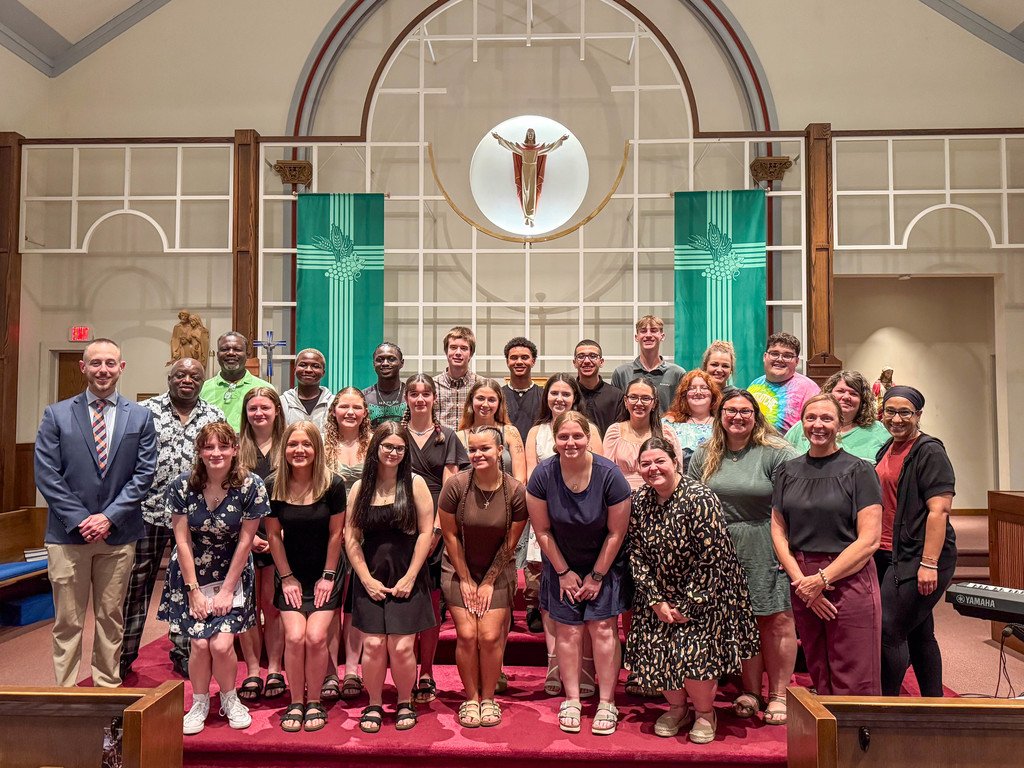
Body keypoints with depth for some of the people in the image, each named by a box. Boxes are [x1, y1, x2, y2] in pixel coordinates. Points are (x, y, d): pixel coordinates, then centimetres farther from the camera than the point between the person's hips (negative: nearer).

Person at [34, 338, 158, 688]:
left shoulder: (140, 417, 3)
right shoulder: (56, 414, 2)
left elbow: (145, 473, -1)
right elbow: (46, 474, -3)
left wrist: (109, 517, -10)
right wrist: (79, 520, -11)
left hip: (118, 534, 1)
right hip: (68, 533, -1)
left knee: (111, 618, 12)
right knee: (67, 622, 7)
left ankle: (108, 687, 24)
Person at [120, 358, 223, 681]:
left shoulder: (215, 417, 6)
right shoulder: (146, 410, 0)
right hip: (149, 511, -1)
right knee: (136, 583, 6)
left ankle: (183, 651, 24)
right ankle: (125, 652, 20)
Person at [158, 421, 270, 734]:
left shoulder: (251, 486, -15)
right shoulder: (182, 486, -11)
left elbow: (245, 542, -11)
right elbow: (182, 541, -7)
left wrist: (227, 590, -10)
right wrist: (194, 590, -8)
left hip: (232, 574, -1)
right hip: (190, 574, 1)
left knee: (221, 643, -11)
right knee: (200, 643, -8)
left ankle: (230, 700, 17)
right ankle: (199, 704, 19)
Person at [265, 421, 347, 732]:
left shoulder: (333, 485, -15)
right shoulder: (273, 486, -10)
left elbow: (336, 533, -7)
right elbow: (274, 535, -2)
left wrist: (328, 576, -4)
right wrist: (287, 577, -2)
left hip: (325, 573, -1)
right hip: (291, 574, 1)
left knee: (316, 636, -12)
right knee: (295, 637, -11)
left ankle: (314, 703, 7)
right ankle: (296, 704, 8)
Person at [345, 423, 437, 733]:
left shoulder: (415, 484, -2)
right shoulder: (360, 488, 4)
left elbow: (426, 532, -4)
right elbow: (351, 537, 3)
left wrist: (409, 577, -8)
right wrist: (367, 579, -4)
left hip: (406, 578, -1)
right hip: (371, 578, 2)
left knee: (401, 647, -4)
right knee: (373, 645, -3)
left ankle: (405, 703, 21)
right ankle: (374, 705, 19)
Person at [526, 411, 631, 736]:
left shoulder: (609, 475, -22)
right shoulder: (543, 475, -18)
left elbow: (616, 532, -12)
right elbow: (542, 529, -8)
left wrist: (597, 576, -6)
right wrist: (563, 572, -3)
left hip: (604, 563, -1)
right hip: (562, 564, 1)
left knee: (602, 627, -4)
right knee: (568, 630, 0)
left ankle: (606, 703, 8)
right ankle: (571, 701, 13)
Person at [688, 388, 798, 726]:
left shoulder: (776, 453, -6)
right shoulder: (705, 455, 8)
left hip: (768, 549, -3)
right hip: (723, 550, 3)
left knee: (777, 618, 0)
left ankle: (778, 694, 15)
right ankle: (750, 691, 23)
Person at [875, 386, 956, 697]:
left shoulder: (929, 452, -11)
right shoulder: (887, 450, 14)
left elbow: (939, 511, -19)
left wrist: (929, 564, -24)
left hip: (919, 558, -9)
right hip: (889, 555, 9)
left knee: (888, 632, -9)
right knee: (920, 635, 16)